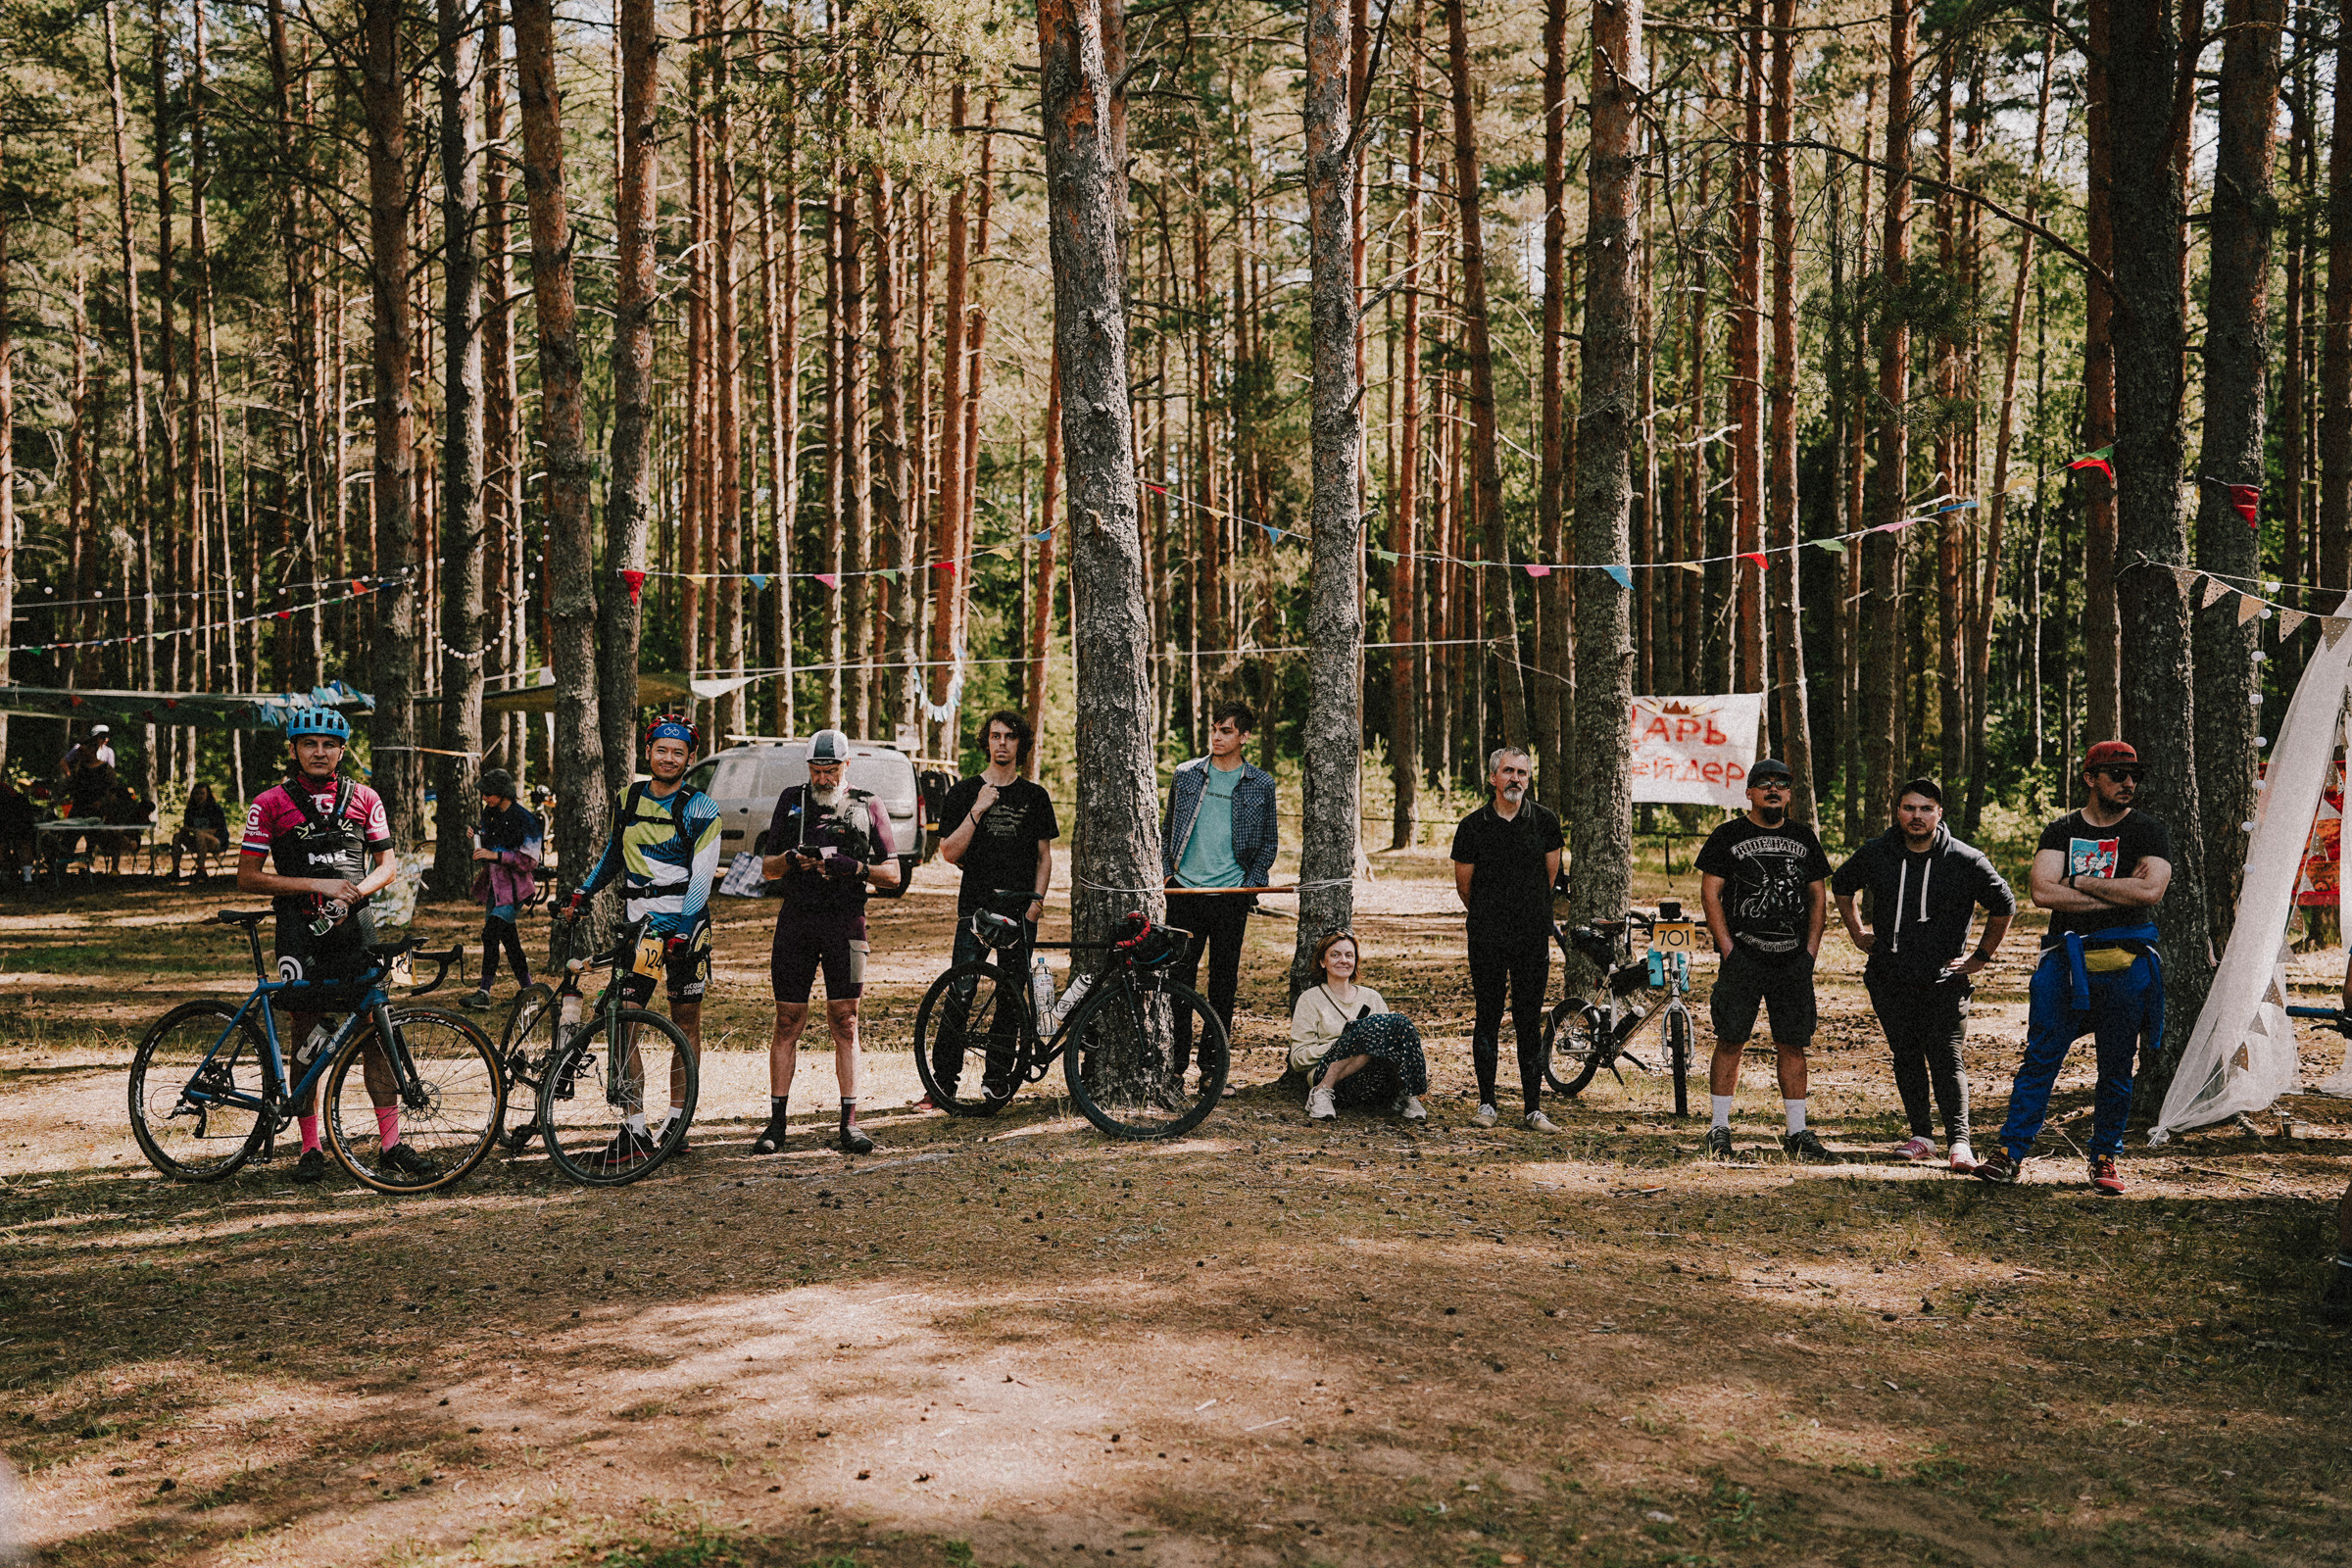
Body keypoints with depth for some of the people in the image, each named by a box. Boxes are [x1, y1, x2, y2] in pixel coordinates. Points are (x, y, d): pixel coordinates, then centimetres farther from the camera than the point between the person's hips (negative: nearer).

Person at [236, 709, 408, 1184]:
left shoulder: (363, 799, 9)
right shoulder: (270, 804, 1)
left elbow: (387, 864, 11)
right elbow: (247, 877, -4)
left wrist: (354, 891, -11)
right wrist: (318, 885, -13)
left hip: (354, 926, 2)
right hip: (301, 930, -1)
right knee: (307, 1036, 3)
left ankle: (391, 1143, 2)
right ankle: (311, 1148, 12)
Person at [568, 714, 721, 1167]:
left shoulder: (699, 809, -4)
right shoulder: (629, 799, 10)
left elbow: (701, 877, -11)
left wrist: (680, 930, -21)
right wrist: (582, 894, 19)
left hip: (685, 921, -3)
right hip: (637, 919, 4)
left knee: (686, 1021, 3)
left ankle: (675, 1122, 13)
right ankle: (634, 1131, -4)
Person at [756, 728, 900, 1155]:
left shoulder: (868, 807, 7)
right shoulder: (792, 802, 12)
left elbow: (893, 874, 5)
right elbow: (767, 867, 13)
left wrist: (855, 867, -13)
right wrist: (790, 859, -9)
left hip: (845, 923, -1)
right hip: (796, 920, 1)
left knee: (845, 1023, -1)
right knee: (788, 1022, 2)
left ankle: (849, 1123, 3)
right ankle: (776, 1122, 7)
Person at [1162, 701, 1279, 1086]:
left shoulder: (1261, 784, 5)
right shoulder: (1186, 775, 7)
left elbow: (1269, 841, 11)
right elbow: (1167, 829, 15)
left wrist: (1252, 883, -2)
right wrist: (1166, 872, 3)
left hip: (1232, 896, 0)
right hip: (1185, 893, 0)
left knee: (1224, 983, 5)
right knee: (1178, 978, -1)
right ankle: (1174, 1065, 7)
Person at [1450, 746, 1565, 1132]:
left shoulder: (1545, 821, 1)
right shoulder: (1473, 826, -2)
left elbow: (1550, 876, 13)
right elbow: (1463, 884, 10)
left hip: (1533, 937, 1)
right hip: (1487, 938, 0)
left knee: (1530, 1022, 3)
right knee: (1487, 1019, 3)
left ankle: (1533, 1108, 8)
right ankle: (1486, 1102, 13)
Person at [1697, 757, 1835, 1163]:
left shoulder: (1803, 838, 14)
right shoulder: (1727, 836, 2)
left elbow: (1818, 897, 17)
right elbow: (1710, 893, -1)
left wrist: (1810, 951, 6)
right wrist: (1729, 950, -9)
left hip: (1794, 960, 3)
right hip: (1743, 957, -3)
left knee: (1792, 1045, 4)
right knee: (1731, 1040, -4)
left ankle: (1797, 1132, 11)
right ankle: (1720, 1129, 4)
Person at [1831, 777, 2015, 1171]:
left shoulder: (1966, 861, -5)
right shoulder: (1875, 854, 2)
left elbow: (2004, 906, 7)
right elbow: (1841, 886, 21)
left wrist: (1981, 957, 6)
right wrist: (1857, 934, 17)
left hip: (1944, 980, -3)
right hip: (1890, 980, 3)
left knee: (1947, 1057, -10)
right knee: (1906, 1057, 7)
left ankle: (1958, 1140, -11)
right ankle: (1922, 1136, 15)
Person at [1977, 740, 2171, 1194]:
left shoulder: (2149, 832, 6)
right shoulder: (2061, 831, 10)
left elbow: (2151, 890, -12)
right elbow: (2042, 892, -5)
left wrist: (2080, 883, -6)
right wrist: (2117, 895, -9)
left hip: (2125, 964, 0)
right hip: (2066, 959, 1)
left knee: (2116, 1067, 6)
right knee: (2040, 1057, -3)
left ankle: (2104, 1158, 18)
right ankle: (2011, 1152, 0)